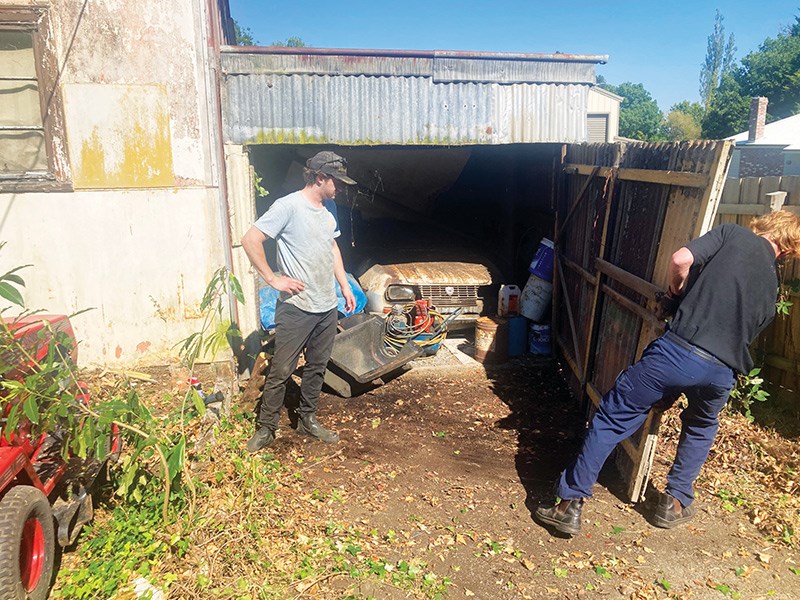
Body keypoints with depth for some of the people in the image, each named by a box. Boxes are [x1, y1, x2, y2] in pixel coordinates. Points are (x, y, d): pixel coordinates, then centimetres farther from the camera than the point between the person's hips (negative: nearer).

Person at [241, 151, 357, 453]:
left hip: (327, 307, 8)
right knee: (281, 371, 1)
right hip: (296, 307, -7)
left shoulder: (329, 208, 11)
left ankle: (307, 419, 32)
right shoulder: (288, 206, -14)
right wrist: (273, 279, -16)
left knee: (317, 367, 16)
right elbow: (250, 240, -16)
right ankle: (266, 428, 16)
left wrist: (345, 287, 19)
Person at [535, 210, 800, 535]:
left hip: (677, 351, -4)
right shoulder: (772, 286, 23)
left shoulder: (733, 233, 10)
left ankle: (570, 504, 9)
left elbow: (681, 259, -6)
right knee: (700, 428, 35)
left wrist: (676, 291, 14)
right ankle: (675, 503, 36)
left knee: (612, 419, 8)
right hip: (722, 372, 4)